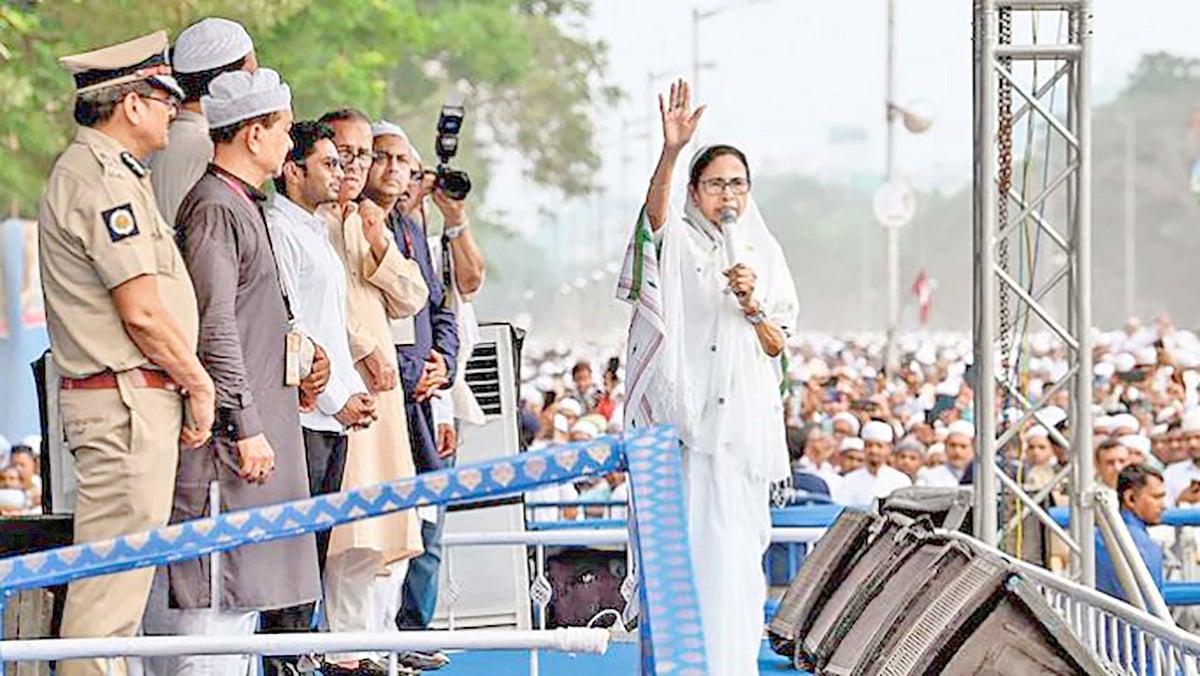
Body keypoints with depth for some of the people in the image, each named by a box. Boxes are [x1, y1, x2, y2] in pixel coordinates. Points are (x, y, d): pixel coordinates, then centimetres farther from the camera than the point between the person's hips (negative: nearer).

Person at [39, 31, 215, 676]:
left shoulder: (87, 169, 20)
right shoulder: (104, 180, -14)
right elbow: (141, 311, -19)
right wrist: (199, 384, -8)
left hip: (127, 398, 11)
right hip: (126, 399, -11)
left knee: (117, 571, 13)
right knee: (113, 574, -10)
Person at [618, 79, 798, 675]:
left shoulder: (762, 255, 15)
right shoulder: (677, 242, 5)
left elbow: (776, 345, 12)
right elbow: (655, 206, -20)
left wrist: (751, 304, -8)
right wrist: (671, 150, -36)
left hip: (744, 416, 3)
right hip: (685, 411, -3)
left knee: (734, 541, 1)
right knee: (685, 533, -7)